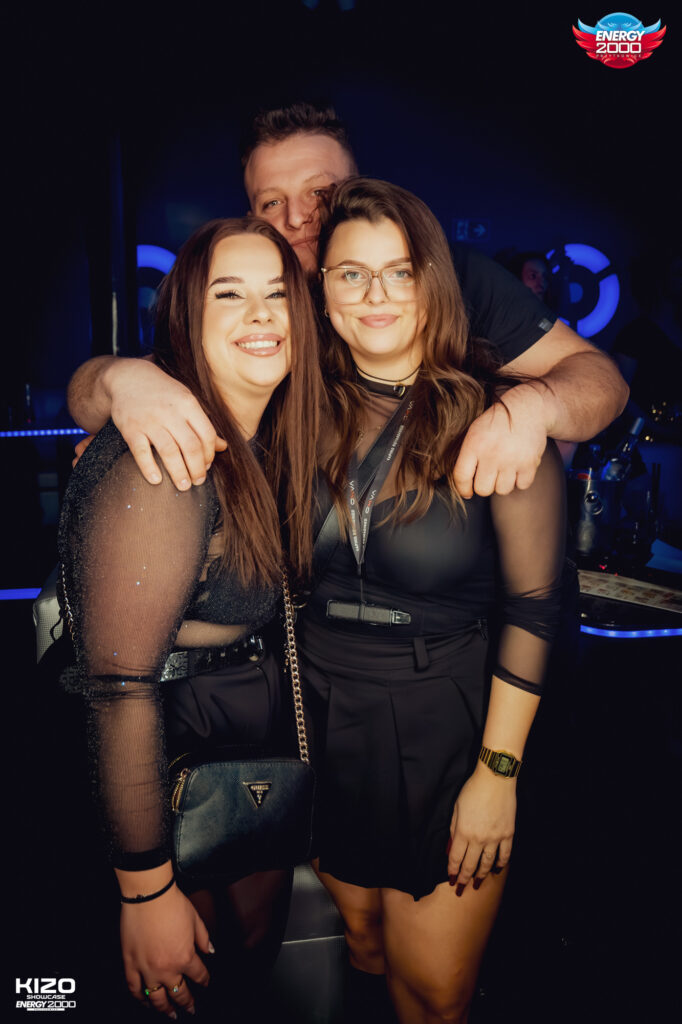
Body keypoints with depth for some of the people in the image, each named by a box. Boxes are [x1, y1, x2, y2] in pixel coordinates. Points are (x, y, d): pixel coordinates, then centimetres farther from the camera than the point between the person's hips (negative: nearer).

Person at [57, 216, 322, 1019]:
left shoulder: (265, 442, 2)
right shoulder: (163, 466, -27)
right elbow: (119, 689, -27)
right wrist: (146, 891, -21)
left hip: (255, 760, 8)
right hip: (179, 768, -8)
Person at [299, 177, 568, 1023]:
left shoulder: (492, 414, -14)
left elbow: (533, 605, -11)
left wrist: (499, 770, -10)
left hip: (446, 729, -3)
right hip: (325, 720, 3)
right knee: (362, 937, 24)